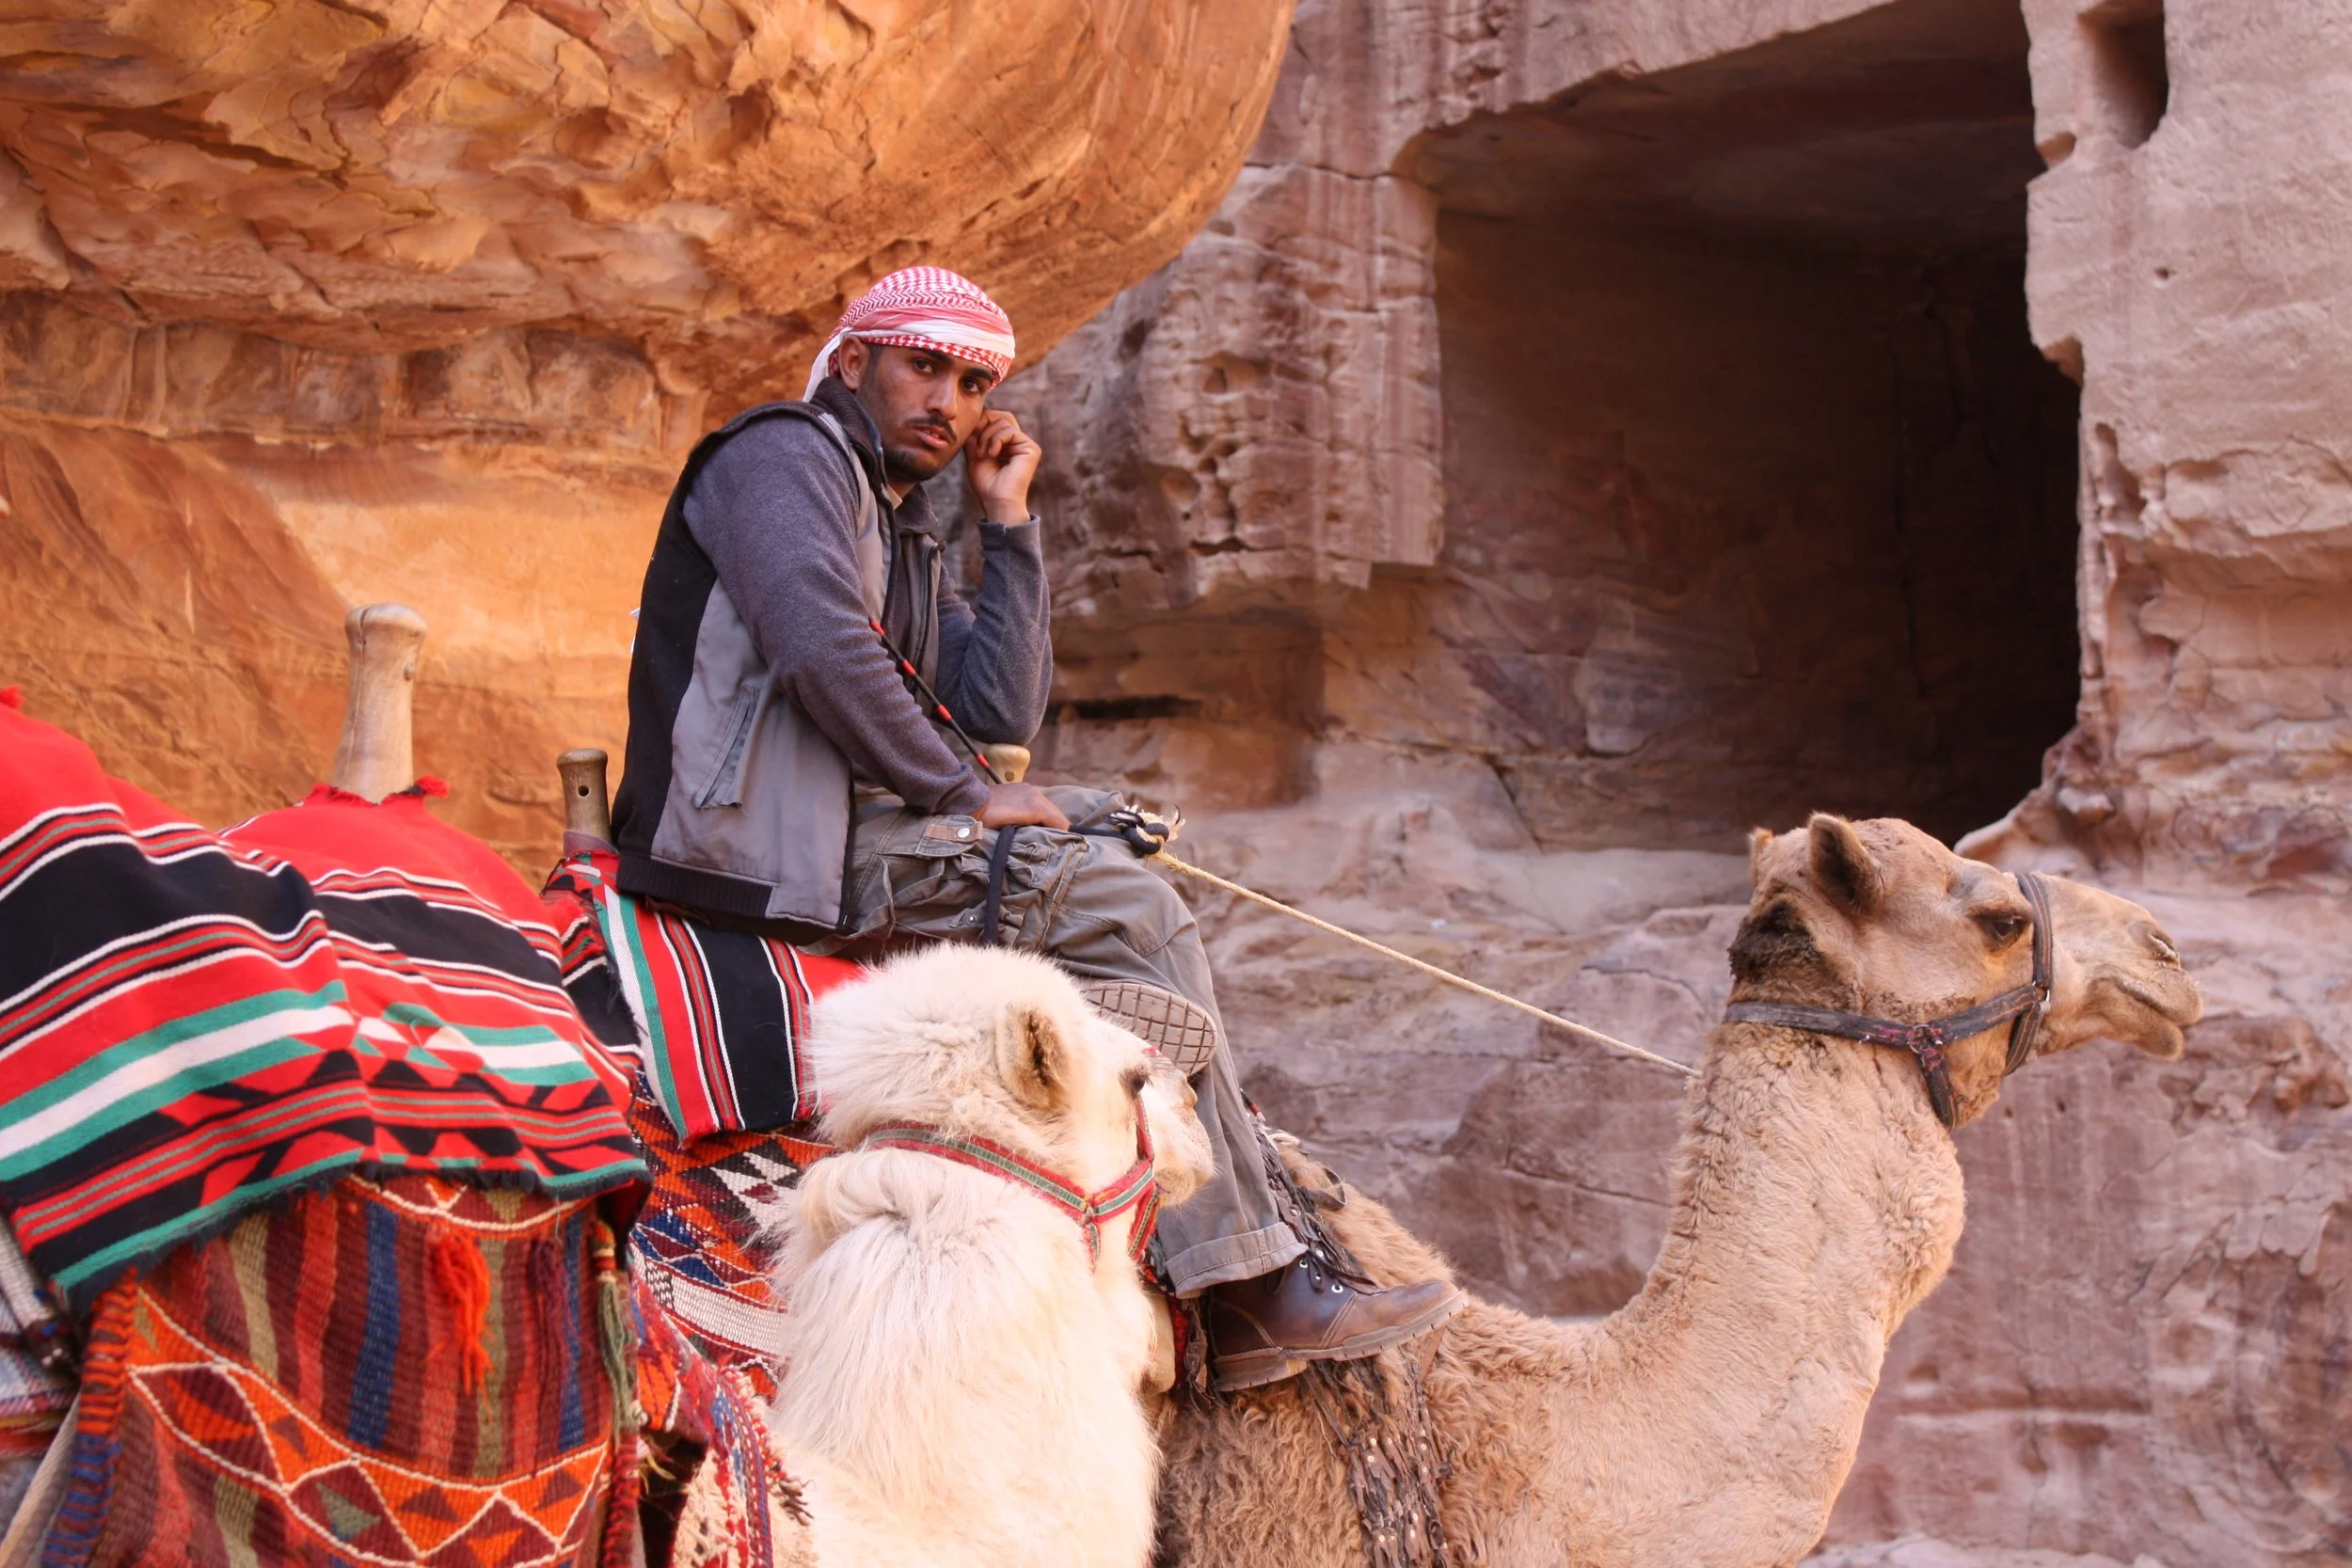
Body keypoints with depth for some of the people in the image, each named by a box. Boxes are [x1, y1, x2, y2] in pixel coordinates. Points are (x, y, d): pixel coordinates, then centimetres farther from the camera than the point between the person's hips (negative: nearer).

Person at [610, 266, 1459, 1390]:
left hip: (855, 821, 10)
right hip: (766, 838, -10)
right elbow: (820, 646, -21)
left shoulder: (903, 529, 24)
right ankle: (1250, 1289, -10)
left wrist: (1008, 523, 13)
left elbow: (1003, 712, 14)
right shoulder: (786, 455, -4)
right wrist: (961, 793, -14)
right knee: (1125, 911, -13)